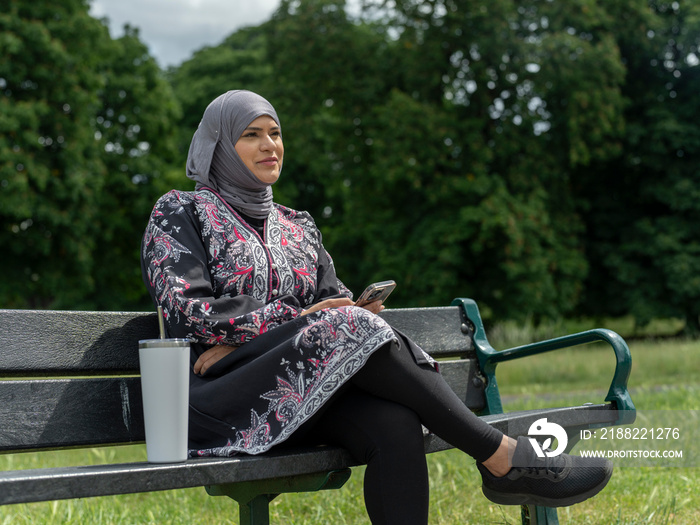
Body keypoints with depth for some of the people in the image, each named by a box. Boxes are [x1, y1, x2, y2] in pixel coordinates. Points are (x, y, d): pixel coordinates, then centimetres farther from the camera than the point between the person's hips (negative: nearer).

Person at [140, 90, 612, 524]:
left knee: (395, 424, -29)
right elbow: (186, 310, -6)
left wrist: (240, 337, -9)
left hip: (306, 397, 5)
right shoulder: (180, 212, 8)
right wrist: (295, 321, -15)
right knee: (348, 326, -30)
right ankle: (502, 459, -28)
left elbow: (334, 299, 9)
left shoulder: (297, 226, 23)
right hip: (225, 397, -5)